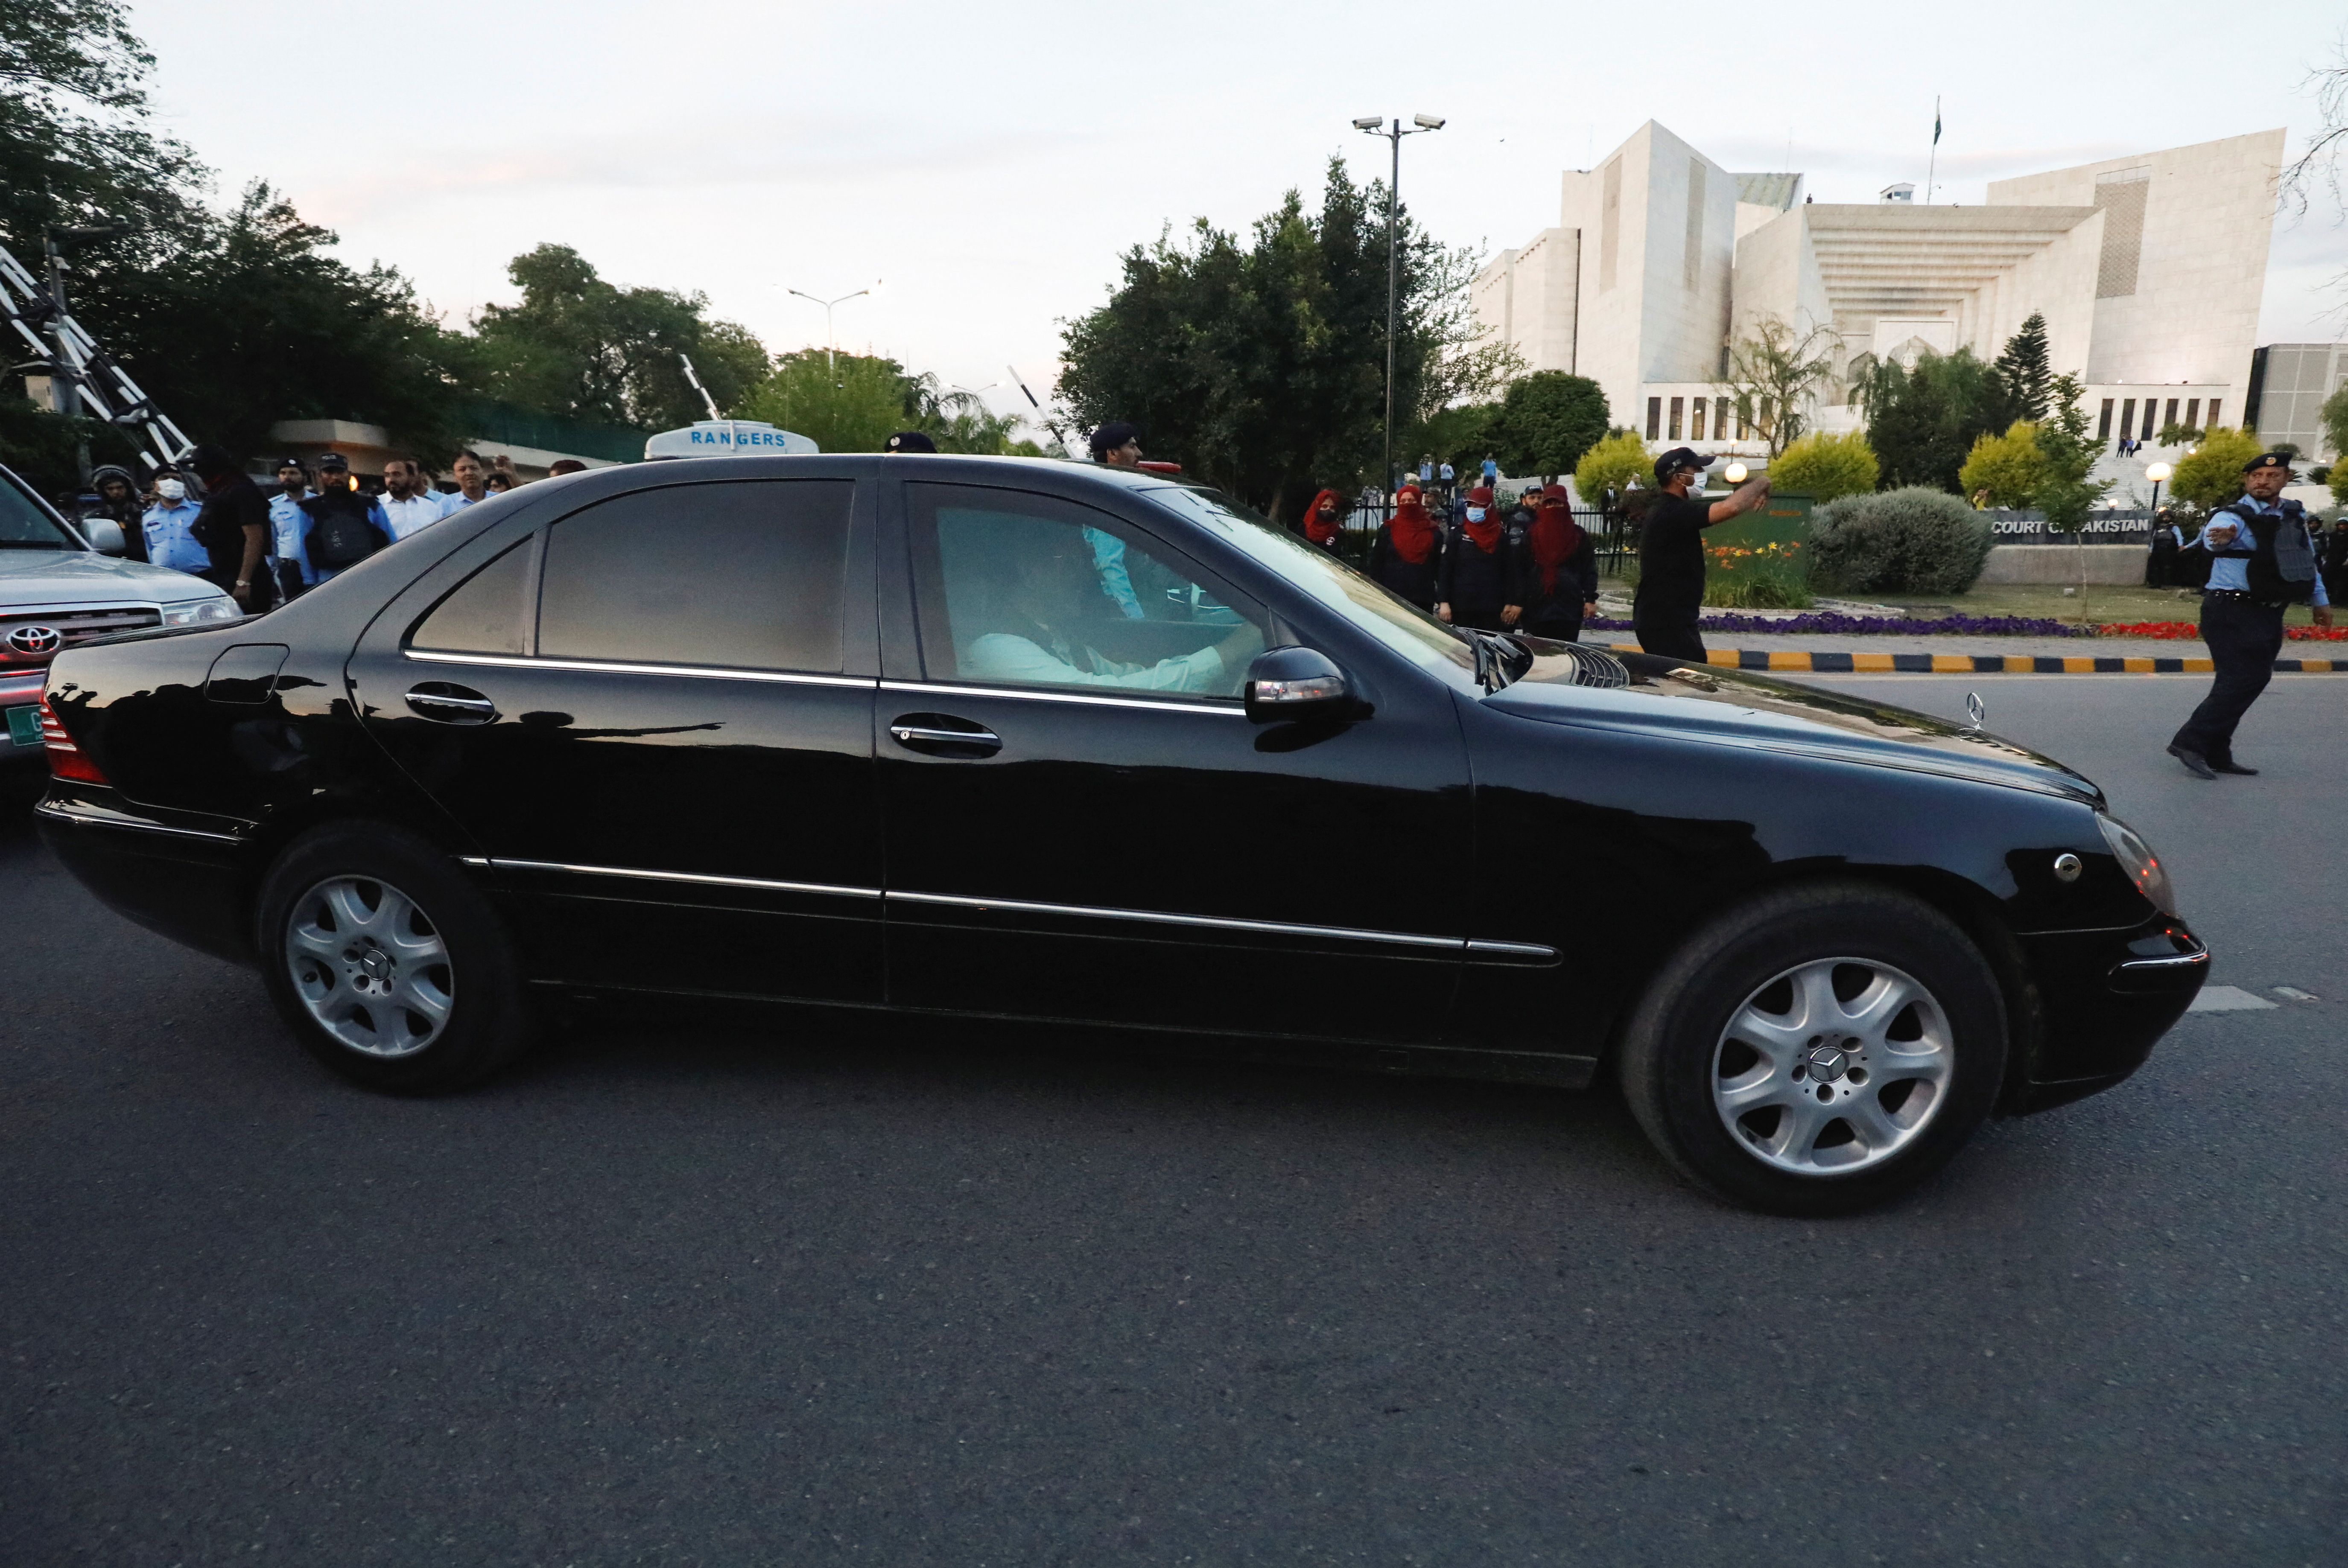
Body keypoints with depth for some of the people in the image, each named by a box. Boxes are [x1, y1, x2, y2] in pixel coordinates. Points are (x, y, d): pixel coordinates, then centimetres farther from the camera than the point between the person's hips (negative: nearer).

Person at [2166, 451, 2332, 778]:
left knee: (2242, 683, 10)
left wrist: (2320, 600, 28)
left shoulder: (2296, 515, 13)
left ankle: (2216, 755, 16)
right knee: (2246, 678, -18)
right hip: (2232, 612, -8)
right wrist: (2220, 538, -59)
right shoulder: (2234, 517, -11)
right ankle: (2190, 742, -14)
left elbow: (2308, 560, 26)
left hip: (2269, 615, 8)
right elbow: (2213, 537, -36)